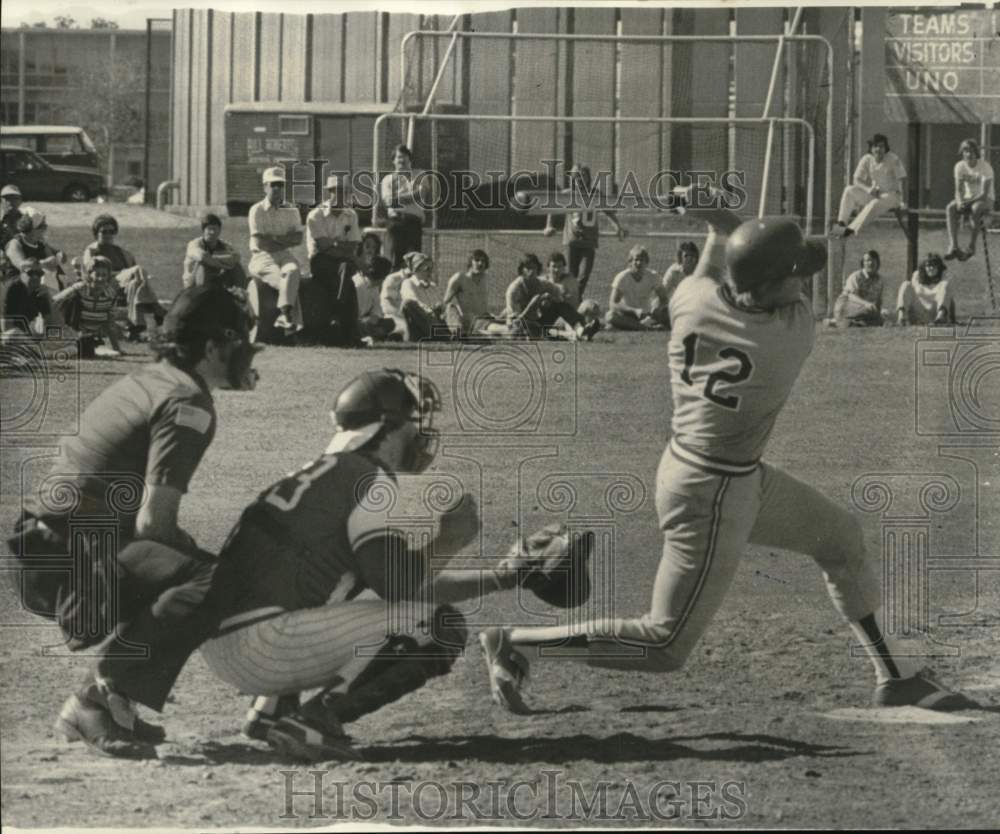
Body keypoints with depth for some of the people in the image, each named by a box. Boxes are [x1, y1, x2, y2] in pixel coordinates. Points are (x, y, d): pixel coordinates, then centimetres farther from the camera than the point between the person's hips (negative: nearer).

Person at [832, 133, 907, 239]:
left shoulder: (893, 160, -14)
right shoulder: (866, 160, -3)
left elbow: (902, 180, -14)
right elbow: (857, 180, -5)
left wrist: (903, 202, -20)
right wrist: (869, 189, -26)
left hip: (891, 196, -5)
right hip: (873, 195, 5)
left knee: (875, 204, -37)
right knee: (849, 190, -17)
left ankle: (850, 230, -45)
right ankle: (841, 223, -28)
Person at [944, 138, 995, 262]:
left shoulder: (985, 167, -18)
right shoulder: (960, 166, -3)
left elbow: (984, 193, -21)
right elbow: (959, 189, -5)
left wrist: (968, 202, -33)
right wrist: (960, 202, -28)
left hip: (986, 200, -4)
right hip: (968, 198, 4)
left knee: (975, 208, -39)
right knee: (950, 208, -26)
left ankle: (971, 247, -32)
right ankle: (953, 246, -37)